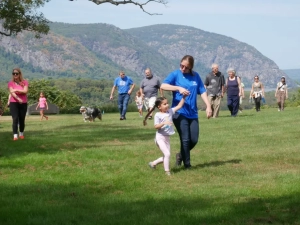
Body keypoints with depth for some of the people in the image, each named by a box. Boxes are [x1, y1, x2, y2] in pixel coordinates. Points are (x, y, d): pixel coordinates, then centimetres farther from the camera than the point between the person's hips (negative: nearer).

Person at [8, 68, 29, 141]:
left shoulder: (24, 82, 2)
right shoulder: (10, 83, 0)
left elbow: (25, 91, -10)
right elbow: (12, 92, -12)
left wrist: (16, 90, -15)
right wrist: (18, 99, -27)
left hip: (23, 103, 1)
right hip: (13, 103, -1)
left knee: (22, 119, 8)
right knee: (15, 119, -13)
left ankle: (21, 134, 26)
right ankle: (15, 135, -17)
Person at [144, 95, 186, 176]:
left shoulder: (170, 111, 5)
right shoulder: (158, 115, -11)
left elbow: (179, 106, 7)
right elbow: (156, 126, -18)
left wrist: (184, 97, 0)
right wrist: (164, 123, -31)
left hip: (167, 137, 7)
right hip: (160, 138, -7)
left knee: (166, 156, 10)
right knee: (167, 154, -16)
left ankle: (153, 163, 30)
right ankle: (167, 171, -6)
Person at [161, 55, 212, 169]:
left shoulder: (195, 76, 7)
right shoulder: (175, 74, -4)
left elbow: (202, 91, 8)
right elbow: (163, 86, -16)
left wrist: (208, 106, -2)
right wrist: (179, 88, -25)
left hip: (193, 113, 4)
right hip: (179, 113, -4)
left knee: (194, 140, 4)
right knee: (185, 139, -5)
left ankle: (181, 155, 30)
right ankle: (187, 164, 10)